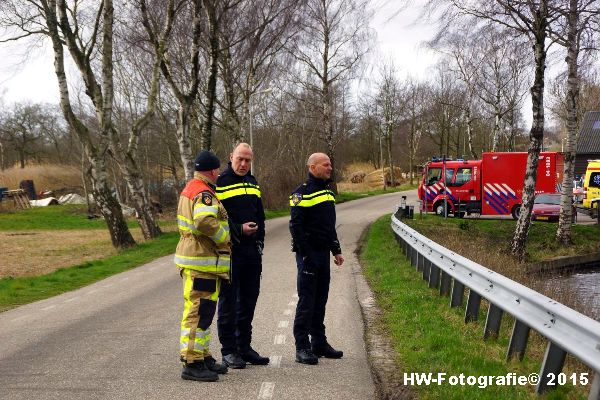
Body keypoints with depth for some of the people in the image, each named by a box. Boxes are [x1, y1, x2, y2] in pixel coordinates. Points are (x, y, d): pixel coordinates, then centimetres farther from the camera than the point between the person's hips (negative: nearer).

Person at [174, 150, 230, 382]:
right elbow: (205, 222, -33)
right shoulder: (203, 193, -17)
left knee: (202, 311, 18)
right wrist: (225, 237, -17)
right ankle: (192, 364, -5)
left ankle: (203, 356, 29)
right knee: (200, 312, -8)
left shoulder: (191, 189, 18)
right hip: (202, 261, -11)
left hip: (196, 259, 11)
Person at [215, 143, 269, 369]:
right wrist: (239, 229, -22)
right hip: (230, 251, -7)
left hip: (252, 251, 7)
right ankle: (228, 351, 9)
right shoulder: (220, 184, -7)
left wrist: (259, 240, 13)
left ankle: (244, 347, 23)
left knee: (249, 301, 12)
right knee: (228, 301, 0)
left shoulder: (252, 183, 16)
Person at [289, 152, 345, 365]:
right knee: (306, 301, -5)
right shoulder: (302, 192, -10)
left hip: (323, 253, 8)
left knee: (320, 300, 13)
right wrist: (306, 254, -19)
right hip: (308, 254, -8)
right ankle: (302, 347, 0)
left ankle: (319, 343, 21)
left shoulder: (327, 192, 17)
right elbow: (296, 226, -16)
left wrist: (336, 250, 18)